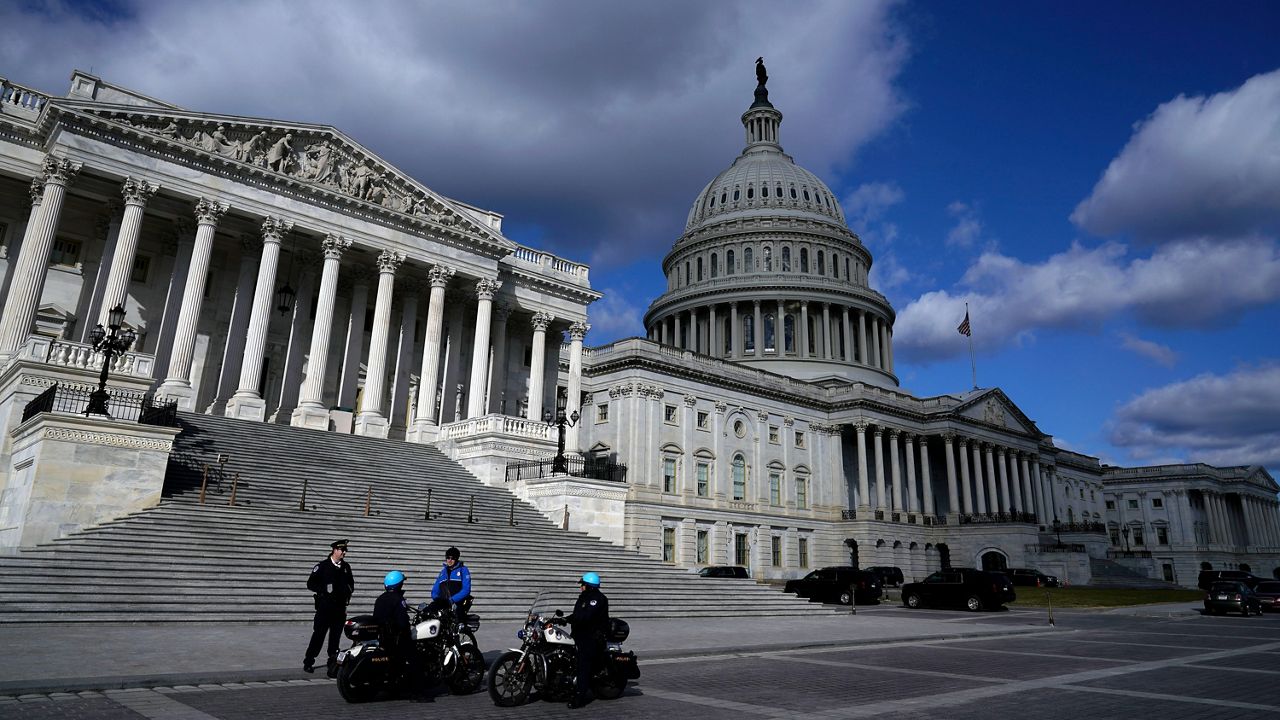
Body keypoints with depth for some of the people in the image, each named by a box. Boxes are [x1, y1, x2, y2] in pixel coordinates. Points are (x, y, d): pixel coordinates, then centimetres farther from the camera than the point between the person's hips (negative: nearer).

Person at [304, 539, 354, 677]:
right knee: (318, 635, 0)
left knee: (335, 637, 5)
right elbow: (310, 584, -2)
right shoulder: (322, 566, -2)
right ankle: (308, 662, 16)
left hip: (340, 607, 4)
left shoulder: (346, 567, 12)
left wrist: (348, 592, 6)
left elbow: (351, 583, 24)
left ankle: (333, 665, 11)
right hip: (324, 607, -4)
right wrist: (324, 590, -13)